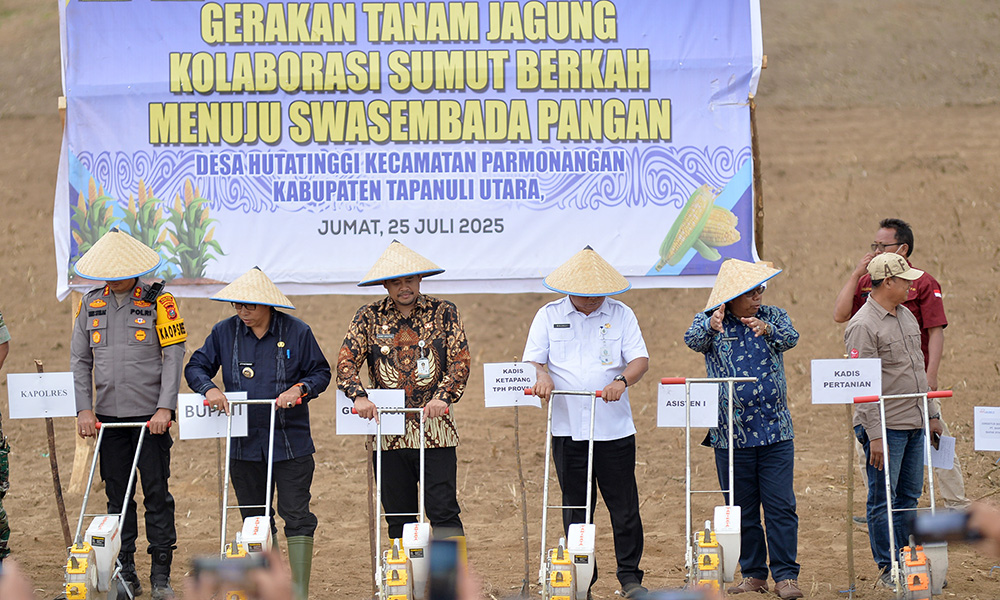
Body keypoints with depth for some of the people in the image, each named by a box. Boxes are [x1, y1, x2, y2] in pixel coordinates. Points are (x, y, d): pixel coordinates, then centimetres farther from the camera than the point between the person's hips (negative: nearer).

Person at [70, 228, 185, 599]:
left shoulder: (158, 301, -2)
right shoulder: (91, 304, 8)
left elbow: (173, 356, -5)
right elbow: (80, 360, 11)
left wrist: (165, 407, -14)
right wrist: (84, 408, 0)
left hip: (151, 415, -3)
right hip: (108, 415, 3)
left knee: (157, 494, -3)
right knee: (118, 495, 6)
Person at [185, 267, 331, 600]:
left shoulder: (296, 332, -4)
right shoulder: (224, 332, 2)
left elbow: (321, 372, 2)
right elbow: (196, 367, 8)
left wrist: (299, 389, -17)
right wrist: (209, 388, -12)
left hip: (291, 443, -3)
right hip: (245, 444, 3)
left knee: (297, 516, -5)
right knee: (254, 519, 11)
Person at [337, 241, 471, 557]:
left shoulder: (443, 313, 4)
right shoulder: (369, 317, 6)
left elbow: (461, 361, -1)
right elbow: (346, 361, 0)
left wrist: (443, 397, -18)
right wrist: (358, 396, -19)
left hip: (435, 427, -2)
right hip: (389, 432, 2)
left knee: (443, 512, -6)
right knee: (398, 515, 6)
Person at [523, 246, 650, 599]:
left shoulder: (621, 315, 5)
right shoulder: (548, 316, 7)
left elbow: (640, 359, -1)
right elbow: (532, 360, 4)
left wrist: (623, 380, -23)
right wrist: (542, 376, -20)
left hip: (614, 427, -1)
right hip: (567, 427, 1)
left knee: (624, 505, -1)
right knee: (575, 507, 5)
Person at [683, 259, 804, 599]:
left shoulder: (773, 317, 5)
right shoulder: (710, 323, 0)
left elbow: (790, 338, -16)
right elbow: (693, 339, -21)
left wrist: (768, 330, -39)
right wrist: (711, 326, -45)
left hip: (776, 433, 1)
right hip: (731, 437, -1)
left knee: (781, 507, -4)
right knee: (742, 510, 7)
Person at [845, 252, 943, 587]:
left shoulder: (906, 316, 13)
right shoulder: (863, 326, -14)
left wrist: (932, 413, 19)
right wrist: (874, 434, -20)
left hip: (914, 423, 8)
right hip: (884, 424, -8)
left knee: (909, 496, 11)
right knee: (883, 500, -1)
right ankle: (888, 569, 4)